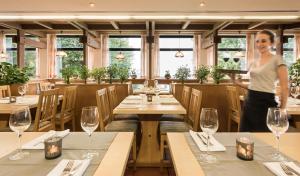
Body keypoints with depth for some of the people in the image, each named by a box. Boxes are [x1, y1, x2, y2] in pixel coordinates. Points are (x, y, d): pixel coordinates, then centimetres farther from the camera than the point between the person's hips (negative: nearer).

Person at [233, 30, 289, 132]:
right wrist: (238, 82, 4)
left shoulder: (276, 59, -6)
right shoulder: (253, 62, 12)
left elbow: (284, 88, -9)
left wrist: (282, 109, -11)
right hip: (249, 101, 6)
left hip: (265, 102, -6)